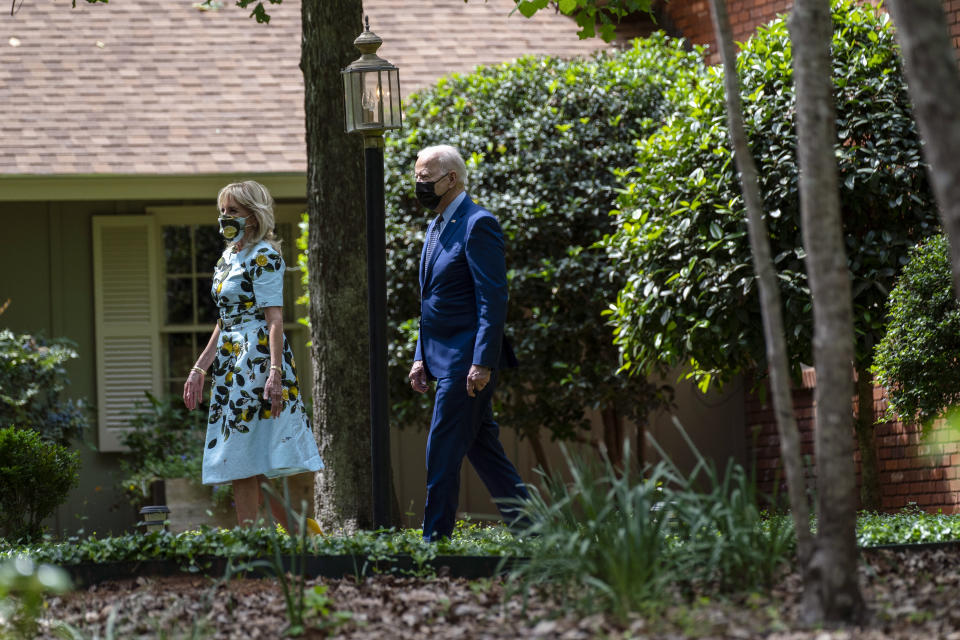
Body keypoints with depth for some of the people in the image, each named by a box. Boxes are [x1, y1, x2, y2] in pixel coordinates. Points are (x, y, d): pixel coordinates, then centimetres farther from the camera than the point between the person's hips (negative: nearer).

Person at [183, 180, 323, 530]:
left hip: (259, 360, -9)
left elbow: (274, 318, -16)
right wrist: (199, 369, 19)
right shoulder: (228, 258, 18)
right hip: (232, 363, 9)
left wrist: (276, 372, -25)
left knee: (244, 463, -11)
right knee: (242, 469, 6)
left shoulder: (264, 256, -8)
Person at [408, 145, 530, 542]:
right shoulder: (436, 229, 18)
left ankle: (435, 537, -5)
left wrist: (482, 363, -22)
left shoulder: (477, 225, -12)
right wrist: (421, 358, 16)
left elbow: (493, 299, -17)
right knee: (483, 449, 11)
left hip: (467, 359, -10)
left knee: (443, 453, -8)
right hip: (445, 358, 10)